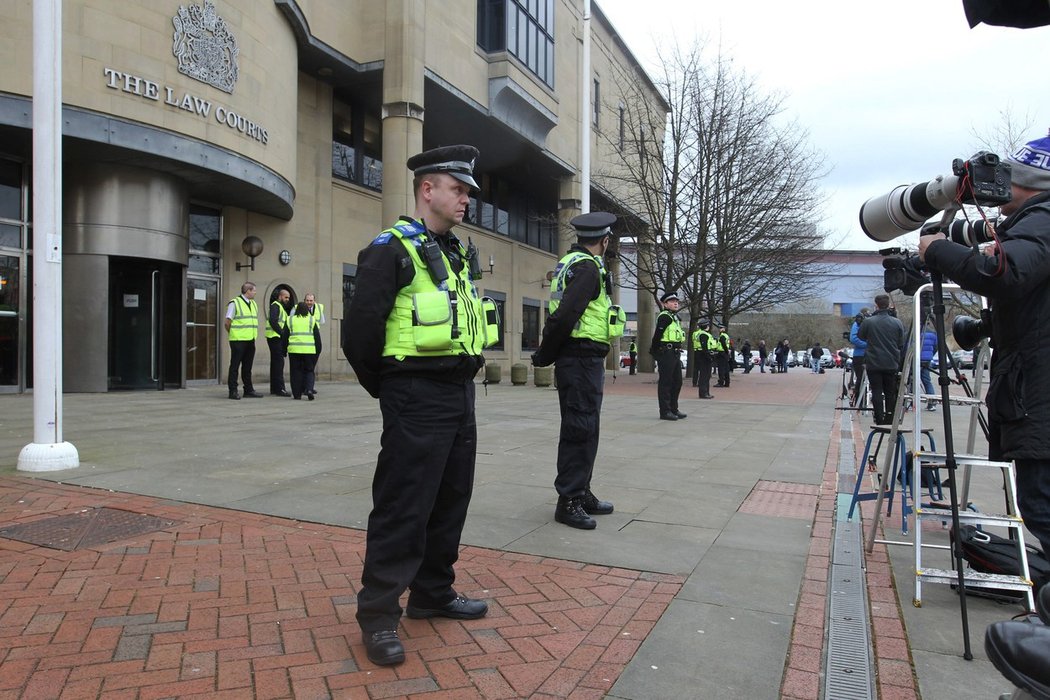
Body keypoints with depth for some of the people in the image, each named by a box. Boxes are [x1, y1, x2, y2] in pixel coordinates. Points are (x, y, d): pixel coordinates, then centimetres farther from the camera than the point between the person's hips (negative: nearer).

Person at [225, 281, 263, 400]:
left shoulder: (253, 304, 16)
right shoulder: (234, 303, -7)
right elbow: (227, 322, -8)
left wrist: (253, 336, 15)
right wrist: (234, 334, 0)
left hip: (250, 340, 7)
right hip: (238, 341, -7)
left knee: (247, 367, 12)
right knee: (235, 366, -2)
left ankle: (249, 390, 17)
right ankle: (233, 391, 2)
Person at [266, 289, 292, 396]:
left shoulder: (282, 308, 24)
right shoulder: (275, 305, -8)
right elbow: (273, 321, -22)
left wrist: (283, 333, 8)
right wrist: (282, 332, -20)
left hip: (279, 338, 10)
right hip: (275, 338, -10)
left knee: (275, 363, 12)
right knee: (279, 362, -12)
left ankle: (274, 388, 17)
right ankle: (279, 388, -14)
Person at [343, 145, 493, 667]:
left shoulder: (455, 255, 16)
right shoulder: (392, 248, -10)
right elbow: (362, 330, -13)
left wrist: (467, 371, 14)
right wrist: (385, 388, -2)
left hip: (460, 393, 9)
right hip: (417, 401, -8)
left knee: (450, 501, 16)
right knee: (401, 508, -2)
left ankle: (433, 593, 32)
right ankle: (378, 615, 12)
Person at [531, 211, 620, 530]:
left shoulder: (569, 262, 18)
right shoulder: (588, 267, -14)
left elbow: (562, 314, 17)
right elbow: (564, 315, -22)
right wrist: (544, 356, -13)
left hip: (580, 359, 10)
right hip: (583, 357, -10)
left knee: (584, 429, 16)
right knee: (580, 429, -5)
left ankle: (582, 494, 26)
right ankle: (568, 501, 2)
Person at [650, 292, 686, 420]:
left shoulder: (675, 317, 19)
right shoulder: (665, 317, -11)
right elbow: (657, 335, -17)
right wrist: (655, 351, -14)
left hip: (675, 354, 10)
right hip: (666, 353, -10)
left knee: (677, 382, 14)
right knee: (665, 383, -5)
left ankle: (673, 409, 22)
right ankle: (665, 411, -1)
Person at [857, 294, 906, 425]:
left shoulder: (868, 321, -8)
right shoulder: (897, 323, -1)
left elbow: (860, 336, 9)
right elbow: (902, 345, 7)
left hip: (873, 364, -2)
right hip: (892, 364, 2)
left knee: (877, 392, 2)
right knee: (890, 393, 11)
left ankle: (880, 420, 0)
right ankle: (890, 420, 14)